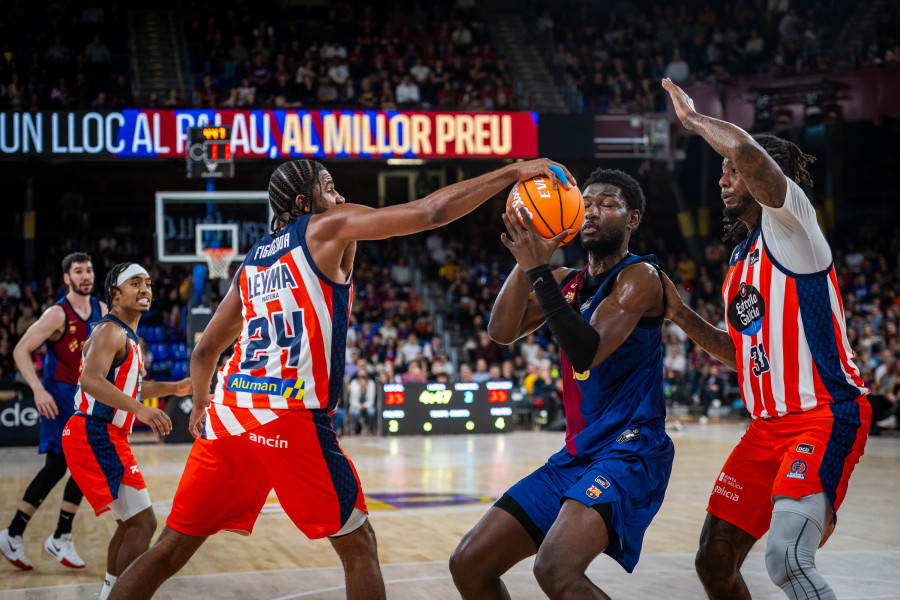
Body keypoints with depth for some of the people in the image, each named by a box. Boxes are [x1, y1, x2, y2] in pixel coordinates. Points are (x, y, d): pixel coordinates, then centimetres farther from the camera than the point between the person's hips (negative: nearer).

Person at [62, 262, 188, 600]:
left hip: (101, 438, 11)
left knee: (130, 522, 20)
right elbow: (92, 381, -30)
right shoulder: (111, 331, -13)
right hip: (96, 436, -11)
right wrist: (139, 409, -40)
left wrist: (172, 388, 23)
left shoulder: (127, 336, 19)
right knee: (142, 522, -14)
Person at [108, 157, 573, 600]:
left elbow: (204, 351, 28)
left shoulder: (251, 262, 24)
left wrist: (200, 407, 44)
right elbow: (430, 212, -1)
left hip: (228, 412, 7)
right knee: (357, 544, 7)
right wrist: (512, 173, 4)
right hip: (291, 416, -6)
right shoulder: (329, 226, 6)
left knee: (169, 551, 11)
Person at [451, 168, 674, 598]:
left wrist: (539, 270, -25)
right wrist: (527, 261, -12)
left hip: (629, 450, -8)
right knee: (468, 565, 5)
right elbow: (502, 332, 0)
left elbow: (586, 353, -23)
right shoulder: (566, 282, 14)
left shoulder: (639, 277, -8)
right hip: (576, 455, 8)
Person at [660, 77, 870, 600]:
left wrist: (694, 117, -8)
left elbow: (748, 151, -26)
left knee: (787, 558, -28)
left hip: (826, 416, -9)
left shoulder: (790, 222, -6)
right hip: (769, 426, 9)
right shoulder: (742, 260, 20)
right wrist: (681, 315, 17)